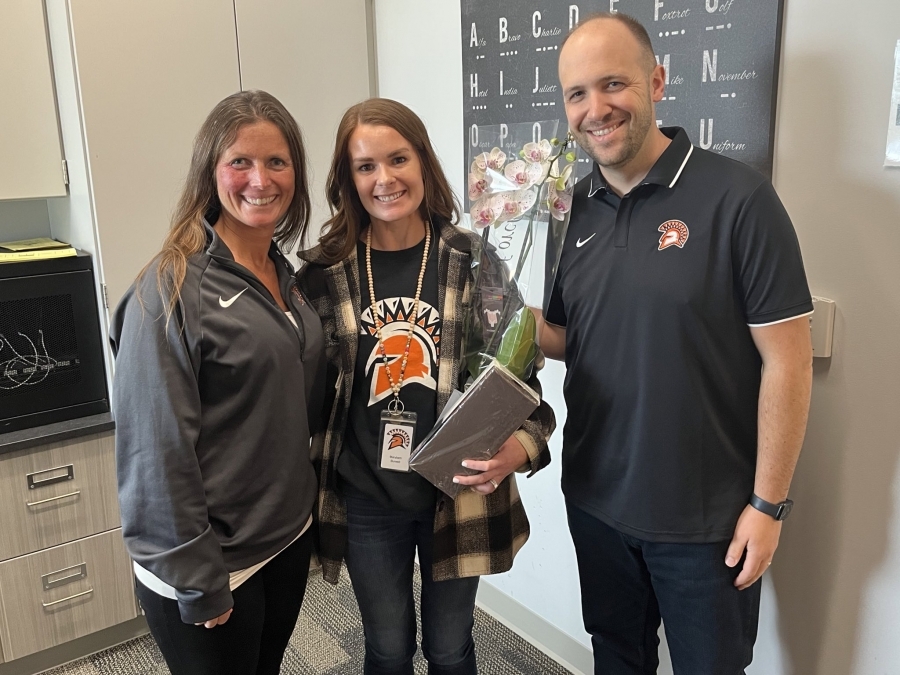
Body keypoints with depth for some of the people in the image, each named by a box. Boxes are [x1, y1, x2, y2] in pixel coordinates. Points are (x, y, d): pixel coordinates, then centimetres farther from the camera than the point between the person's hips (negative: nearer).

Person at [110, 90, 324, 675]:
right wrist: (197, 586, -17)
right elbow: (158, 448, -20)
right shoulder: (172, 289, -19)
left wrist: (304, 508, 10)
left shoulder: (286, 275, 3)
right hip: (211, 569, -6)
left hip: (290, 538, 7)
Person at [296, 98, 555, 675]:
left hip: (457, 493, 0)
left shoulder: (472, 261, -8)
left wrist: (521, 445, -22)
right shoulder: (324, 273, -6)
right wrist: (313, 489, 3)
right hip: (366, 503, 1)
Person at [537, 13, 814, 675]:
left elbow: (786, 361, -13)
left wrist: (768, 503, -12)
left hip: (706, 518, -4)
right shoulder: (571, 210, 0)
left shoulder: (737, 198, -16)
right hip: (594, 501, 5)